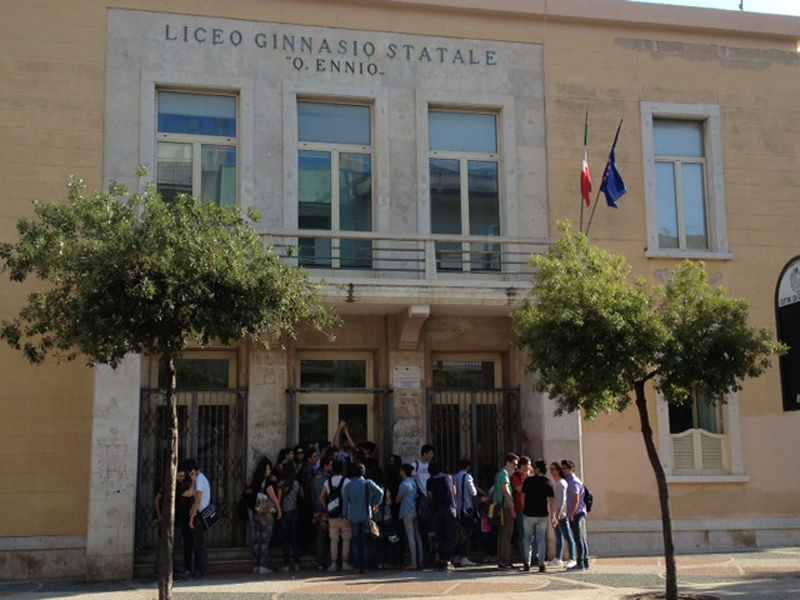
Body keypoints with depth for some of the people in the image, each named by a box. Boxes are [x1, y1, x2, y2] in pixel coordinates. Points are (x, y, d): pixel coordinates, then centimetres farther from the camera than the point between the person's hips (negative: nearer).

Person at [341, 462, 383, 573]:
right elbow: (380, 492, -9)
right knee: (365, 541, 10)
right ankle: (364, 565, 6)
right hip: (366, 516, 0)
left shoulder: (348, 486, -4)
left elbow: (345, 502, 0)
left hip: (354, 517, 0)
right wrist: (374, 504, 6)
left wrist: (345, 516, 11)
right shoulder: (368, 483, -5)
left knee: (356, 542, 10)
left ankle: (359, 565, 4)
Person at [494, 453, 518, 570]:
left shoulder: (500, 473, 20)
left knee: (503, 534, 12)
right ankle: (504, 561, -8)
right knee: (506, 534, -8)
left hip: (502, 507, 10)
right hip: (506, 507, -10)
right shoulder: (504, 473, -11)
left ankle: (501, 561, 15)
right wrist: (512, 508, -16)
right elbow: (506, 492, -16)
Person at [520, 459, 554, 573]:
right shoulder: (548, 483, 0)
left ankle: (527, 563, 11)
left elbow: (523, 495, 0)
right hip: (543, 515, 1)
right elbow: (550, 500, -3)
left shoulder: (528, 480, -3)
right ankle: (541, 564, 1)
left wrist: (524, 509, 12)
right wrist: (552, 515, 2)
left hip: (529, 513, -1)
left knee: (527, 538, 12)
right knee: (541, 539, 6)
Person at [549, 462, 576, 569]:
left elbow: (562, 501, -18)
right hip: (556, 515, 9)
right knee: (558, 538, 14)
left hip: (562, 515, -9)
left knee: (568, 537, -7)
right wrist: (554, 515, 16)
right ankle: (558, 559, 20)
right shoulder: (554, 483, 16)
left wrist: (558, 516, -22)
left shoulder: (561, 483, -12)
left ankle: (572, 559, -7)